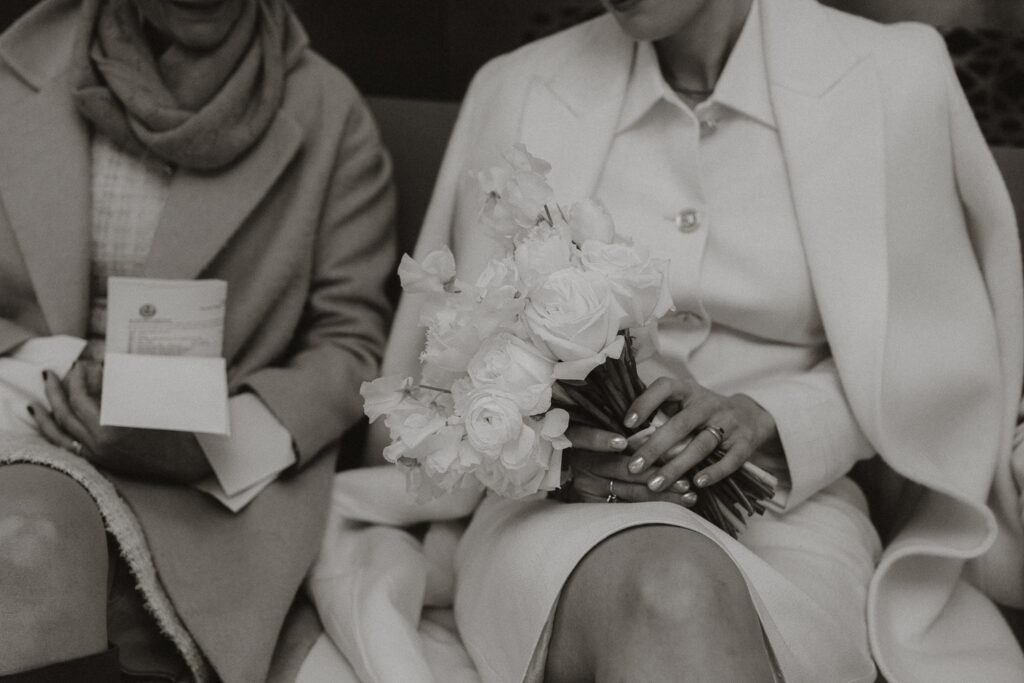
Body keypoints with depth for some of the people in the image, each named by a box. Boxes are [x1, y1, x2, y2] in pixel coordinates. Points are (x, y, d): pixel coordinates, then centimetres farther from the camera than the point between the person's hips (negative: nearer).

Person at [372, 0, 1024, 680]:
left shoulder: (892, 80, 0)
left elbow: (921, 350, 5)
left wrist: (764, 419, -13)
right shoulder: (516, 90, 4)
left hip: (785, 510, 0)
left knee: (682, 598, -36)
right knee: (669, 595, -36)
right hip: (556, 507, 1)